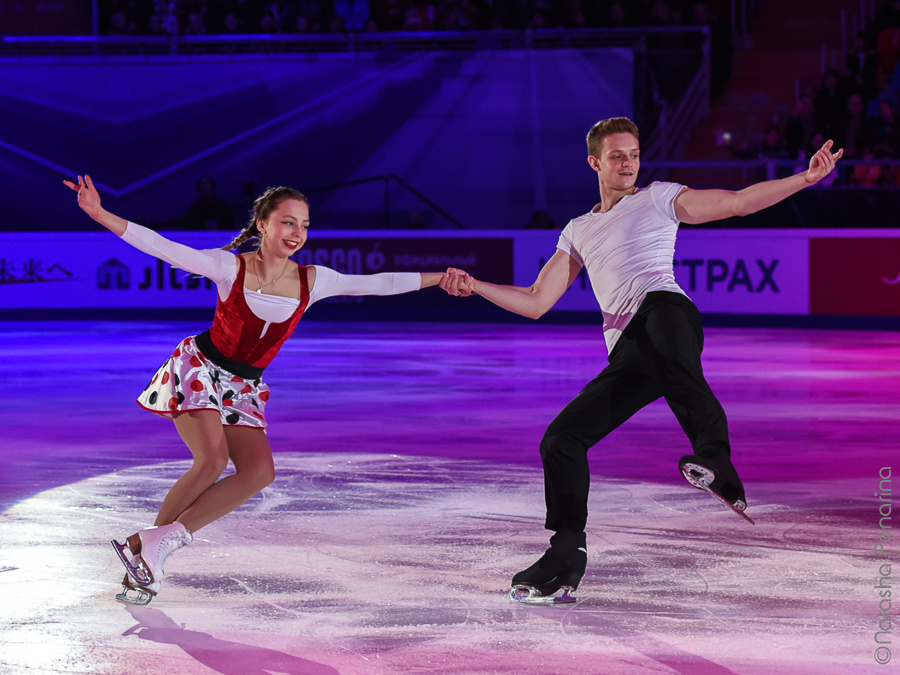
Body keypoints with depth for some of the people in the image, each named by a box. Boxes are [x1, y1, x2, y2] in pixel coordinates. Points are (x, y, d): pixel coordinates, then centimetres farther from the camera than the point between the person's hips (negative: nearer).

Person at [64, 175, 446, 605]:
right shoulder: (231, 267, -15)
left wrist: (439, 278, -3)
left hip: (243, 387, 5)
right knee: (212, 461, -25)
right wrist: (100, 215, -29)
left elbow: (378, 285, 0)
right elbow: (162, 248, -21)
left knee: (259, 472, -15)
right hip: (200, 367, -5)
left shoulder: (313, 281, -4)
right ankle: (144, 547, -9)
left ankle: (160, 540, -8)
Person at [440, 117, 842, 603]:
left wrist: (807, 178, 3)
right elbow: (535, 303, 30)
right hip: (627, 354, 5)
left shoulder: (657, 199, 21)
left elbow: (740, 202, 14)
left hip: (665, 309, -5)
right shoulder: (578, 232, 32)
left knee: (662, 330, -43)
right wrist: (473, 286, 19)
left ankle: (716, 461, -60)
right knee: (560, 440, -6)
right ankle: (565, 561, 6)